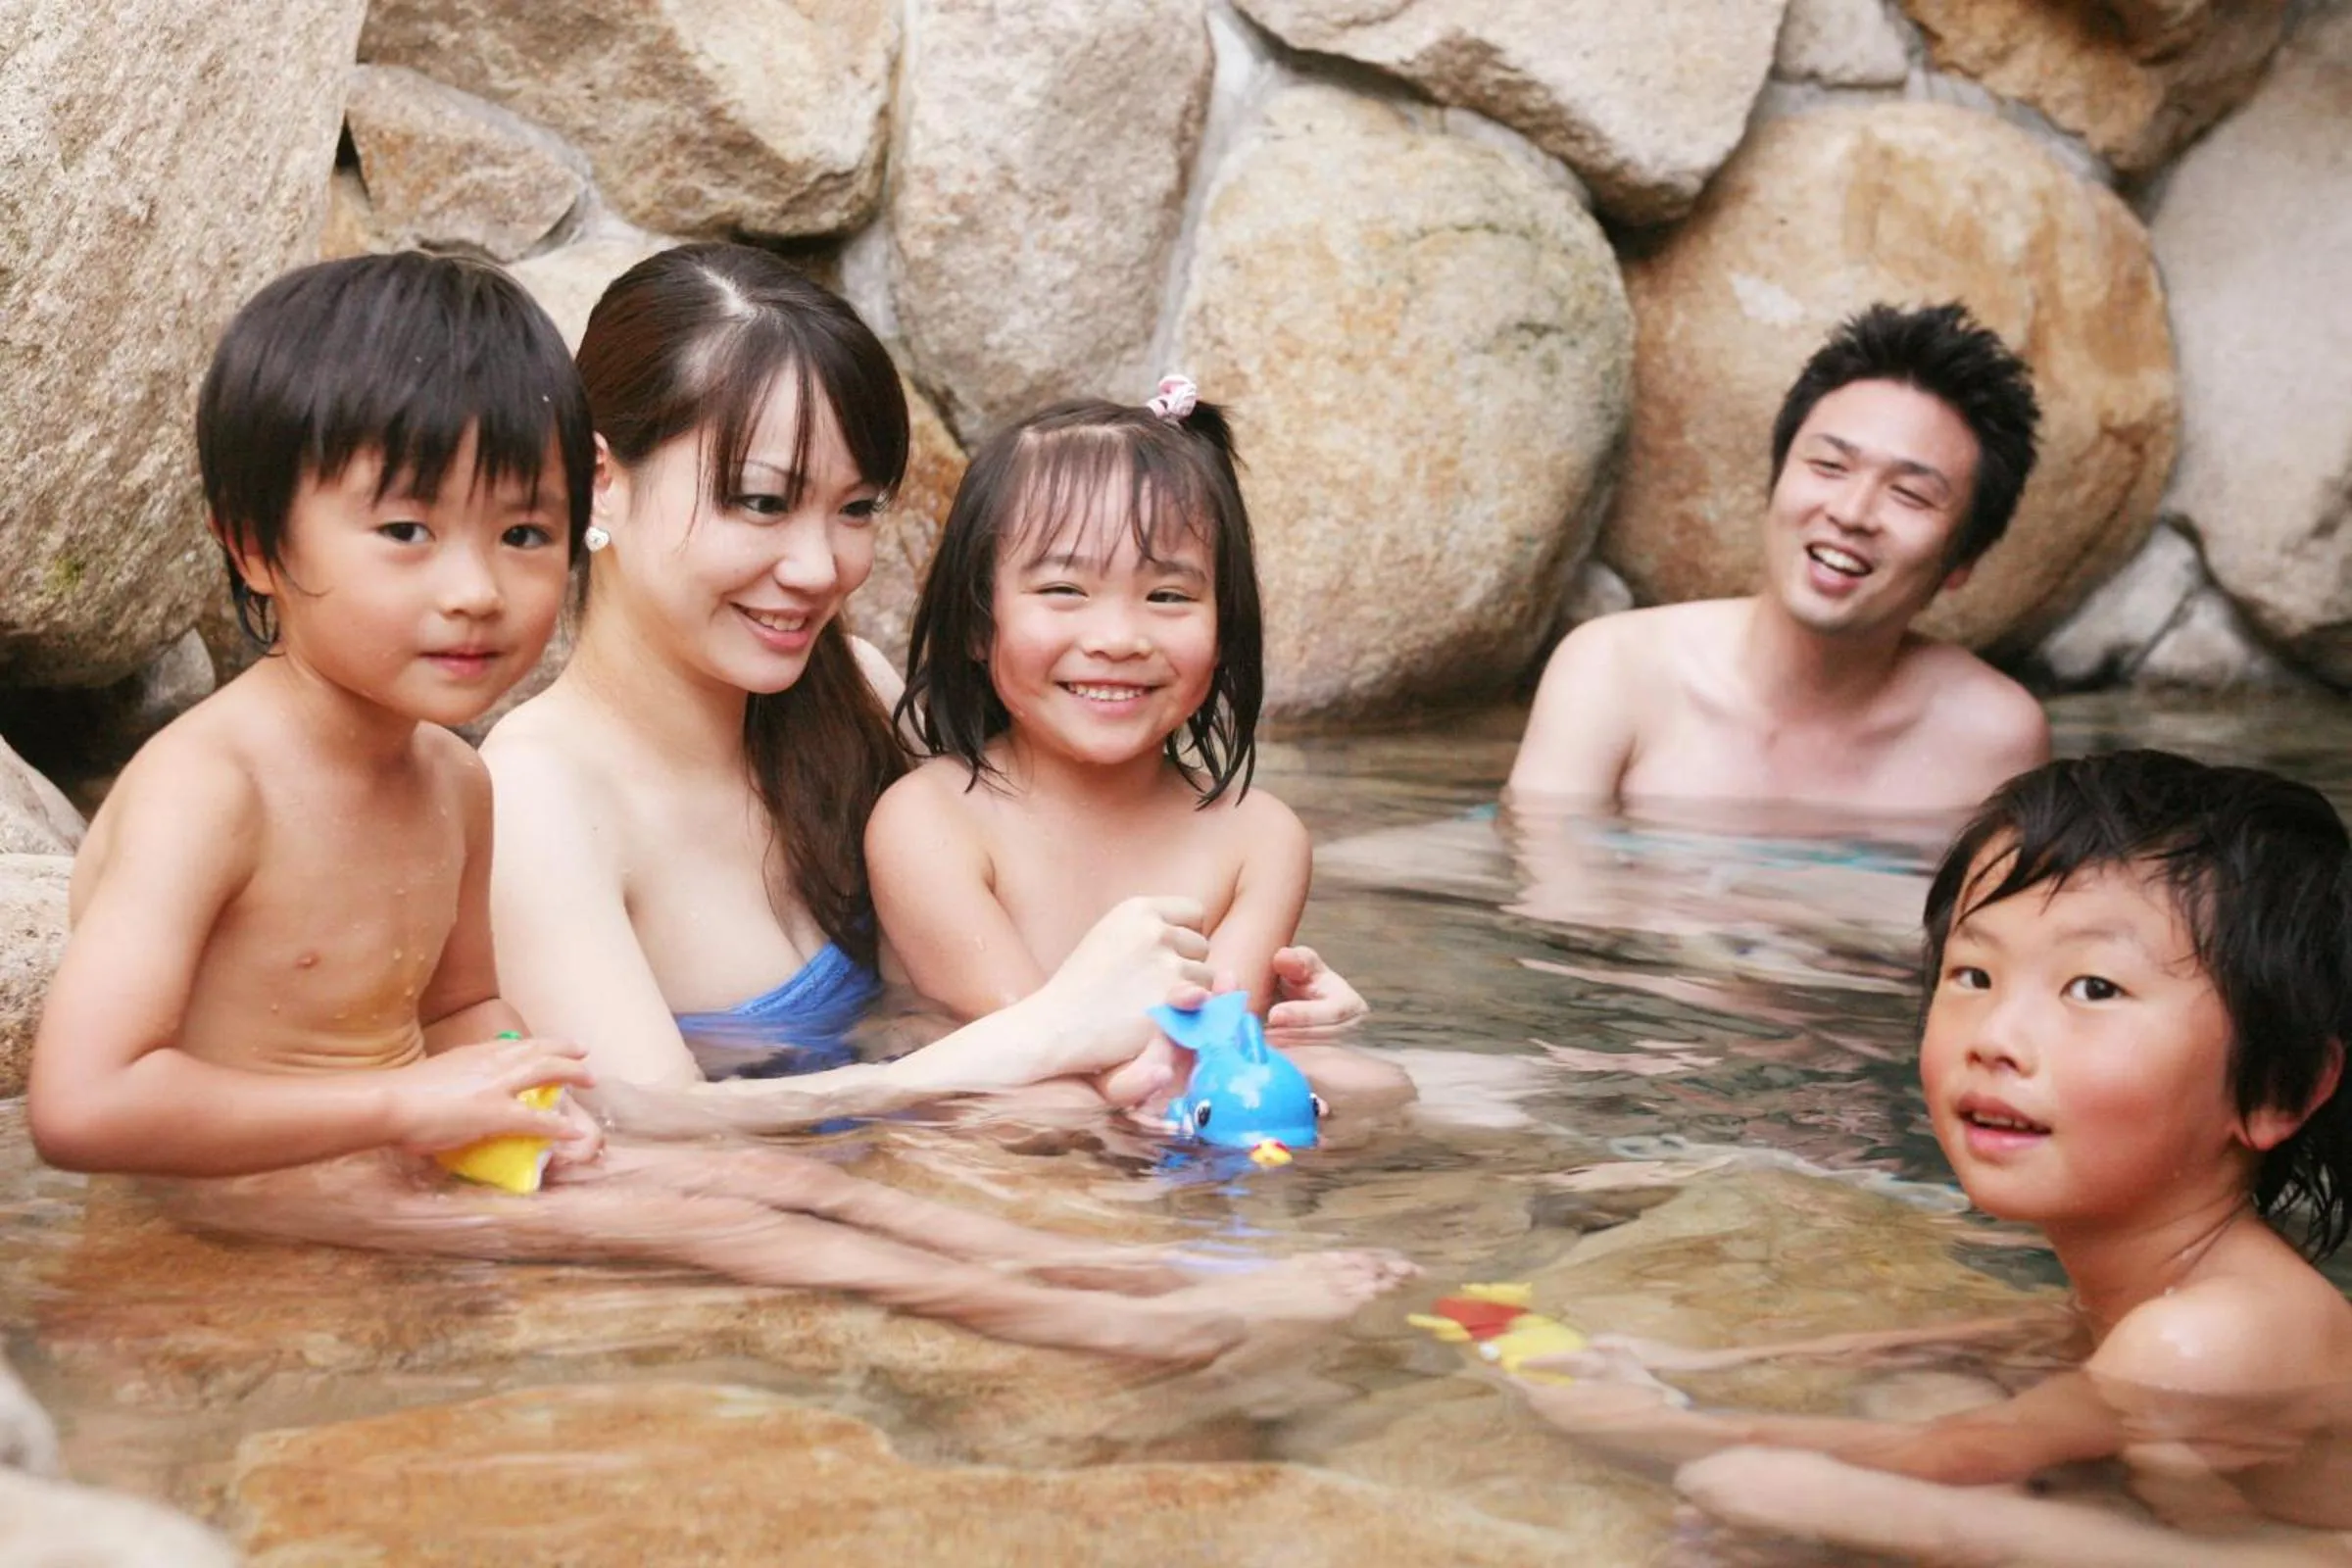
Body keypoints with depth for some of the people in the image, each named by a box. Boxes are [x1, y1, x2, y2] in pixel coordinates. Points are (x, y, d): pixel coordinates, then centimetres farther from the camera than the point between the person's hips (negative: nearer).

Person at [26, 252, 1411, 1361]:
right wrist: (411, 1103, -22)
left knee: (773, 1176, -4)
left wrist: (509, 1085, -4)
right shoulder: (208, 785, -21)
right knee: (691, 1223, -21)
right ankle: (1133, 1331, -25)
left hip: (400, 1164, 9)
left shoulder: (452, 779, 6)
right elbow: (84, 1104, -29)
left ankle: (1149, 1271, -10)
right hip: (259, 1208, -9)